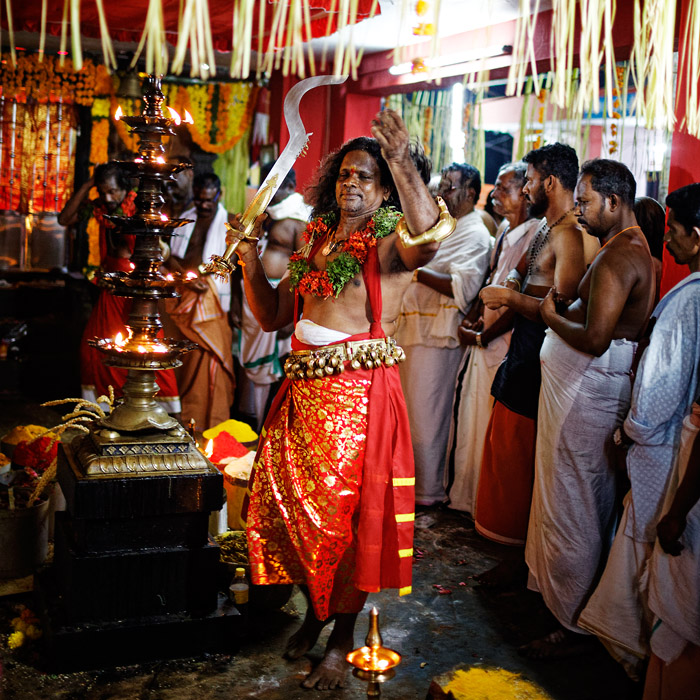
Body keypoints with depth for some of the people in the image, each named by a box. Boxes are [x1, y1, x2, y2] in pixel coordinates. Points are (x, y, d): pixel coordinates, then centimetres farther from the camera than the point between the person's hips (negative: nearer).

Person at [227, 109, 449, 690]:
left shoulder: (390, 240, -1)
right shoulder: (317, 241, 17)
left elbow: (428, 241, -28)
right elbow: (271, 315, 19)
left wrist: (403, 162, -32)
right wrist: (251, 264, 5)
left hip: (359, 393, -6)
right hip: (303, 392, 6)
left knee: (345, 512, -1)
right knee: (291, 503, 11)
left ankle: (341, 641, 17)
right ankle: (316, 611, 35)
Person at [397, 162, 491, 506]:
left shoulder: (475, 235, -8)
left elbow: (462, 287, -23)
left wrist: (416, 270, -22)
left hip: (437, 336, -9)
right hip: (413, 330, 9)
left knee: (425, 417, -3)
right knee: (404, 412, 13)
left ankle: (427, 492, 8)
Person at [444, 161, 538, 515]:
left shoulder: (536, 237, -17)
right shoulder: (505, 233, 12)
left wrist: (483, 336, -10)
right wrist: (470, 318, 5)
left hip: (503, 345, -9)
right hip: (480, 342, 9)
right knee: (468, 416, 16)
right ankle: (463, 493, 31)